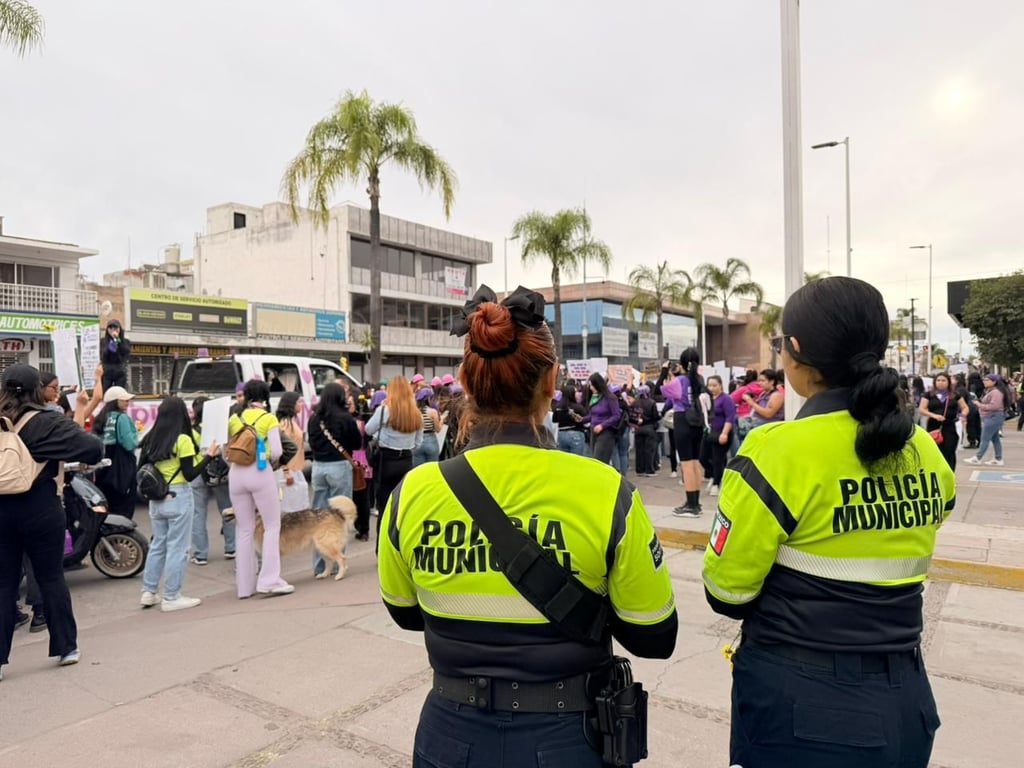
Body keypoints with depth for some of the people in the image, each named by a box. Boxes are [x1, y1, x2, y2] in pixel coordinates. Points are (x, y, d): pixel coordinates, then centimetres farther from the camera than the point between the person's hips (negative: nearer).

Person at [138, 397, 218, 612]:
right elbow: (189, 474, -14)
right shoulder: (183, 440, -13)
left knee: (157, 545, 18)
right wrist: (209, 455, -9)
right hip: (178, 497, -7)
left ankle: (149, 592, 23)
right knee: (177, 548, 2)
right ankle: (171, 597, 7)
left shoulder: (152, 439, 6)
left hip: (156, 498, 7)